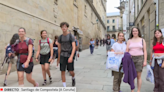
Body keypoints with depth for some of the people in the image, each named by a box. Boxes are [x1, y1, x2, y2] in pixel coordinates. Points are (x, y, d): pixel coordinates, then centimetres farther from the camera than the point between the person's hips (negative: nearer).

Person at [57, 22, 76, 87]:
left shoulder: (71, 36, -7)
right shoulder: (60, 37, 5)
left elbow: (74, 47, -16)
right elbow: (59, 48, 13)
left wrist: (71, 57, -30)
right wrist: (58, 58, 18)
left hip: (70, 56, -2)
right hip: (63, 56, 3)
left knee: (71, 72, 1)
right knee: (62, 71, -3)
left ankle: (73, 78, 39)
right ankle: (64, 87, 10)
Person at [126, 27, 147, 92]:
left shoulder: (142, 40, 7)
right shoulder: (129, 41, 8)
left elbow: (145, 51, 3)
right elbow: (127, 51, 6)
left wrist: (145, 61, -4)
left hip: (139, 58, -1)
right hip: (131, 59, 1)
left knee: (139, 76, 3)